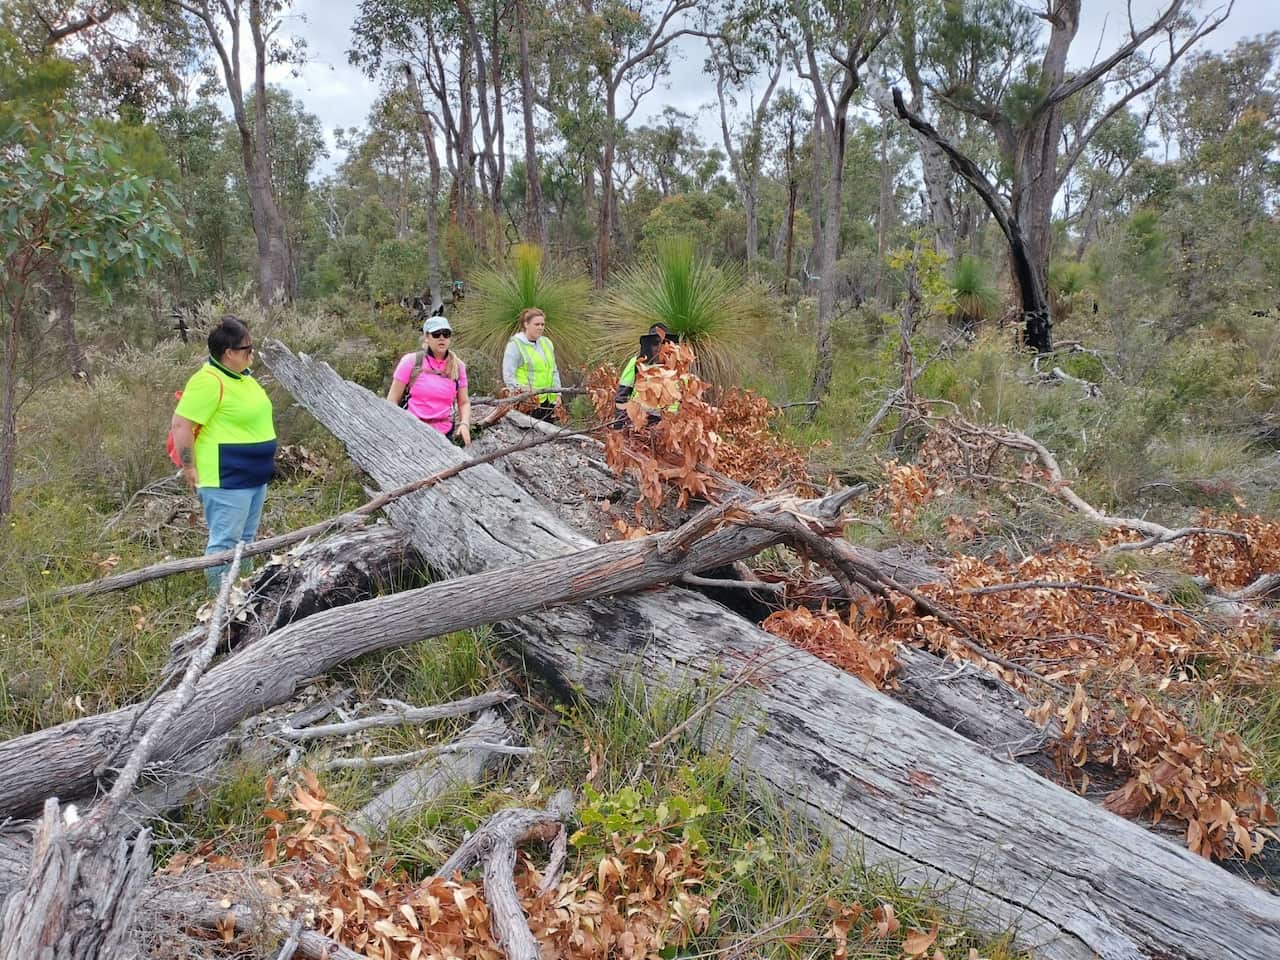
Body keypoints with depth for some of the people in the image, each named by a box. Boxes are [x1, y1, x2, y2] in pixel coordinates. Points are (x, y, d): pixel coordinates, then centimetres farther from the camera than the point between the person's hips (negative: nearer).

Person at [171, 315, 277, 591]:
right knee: (225, 542, -4)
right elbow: (181, 425, -21)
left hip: (254, 474, 10)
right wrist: (190, 468, -17)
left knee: (245, 540, 18)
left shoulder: (242, 374, 11)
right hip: (226, 478, -10)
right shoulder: (209, 381, -19)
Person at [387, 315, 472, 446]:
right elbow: (393, 399, -1)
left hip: (444, 434, 3)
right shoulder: (411, 361, -3)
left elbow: (464, 403, 9)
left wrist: (464, 423, -10)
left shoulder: (458, 366, 5)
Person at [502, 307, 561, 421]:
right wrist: (519, 390, -18)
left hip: (548, 400, 6)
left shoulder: (546, 342, 16)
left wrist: (557, 393, 14)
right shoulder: (515, 345, -4)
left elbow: (554, 371, 21)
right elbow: (508, 375, -9)